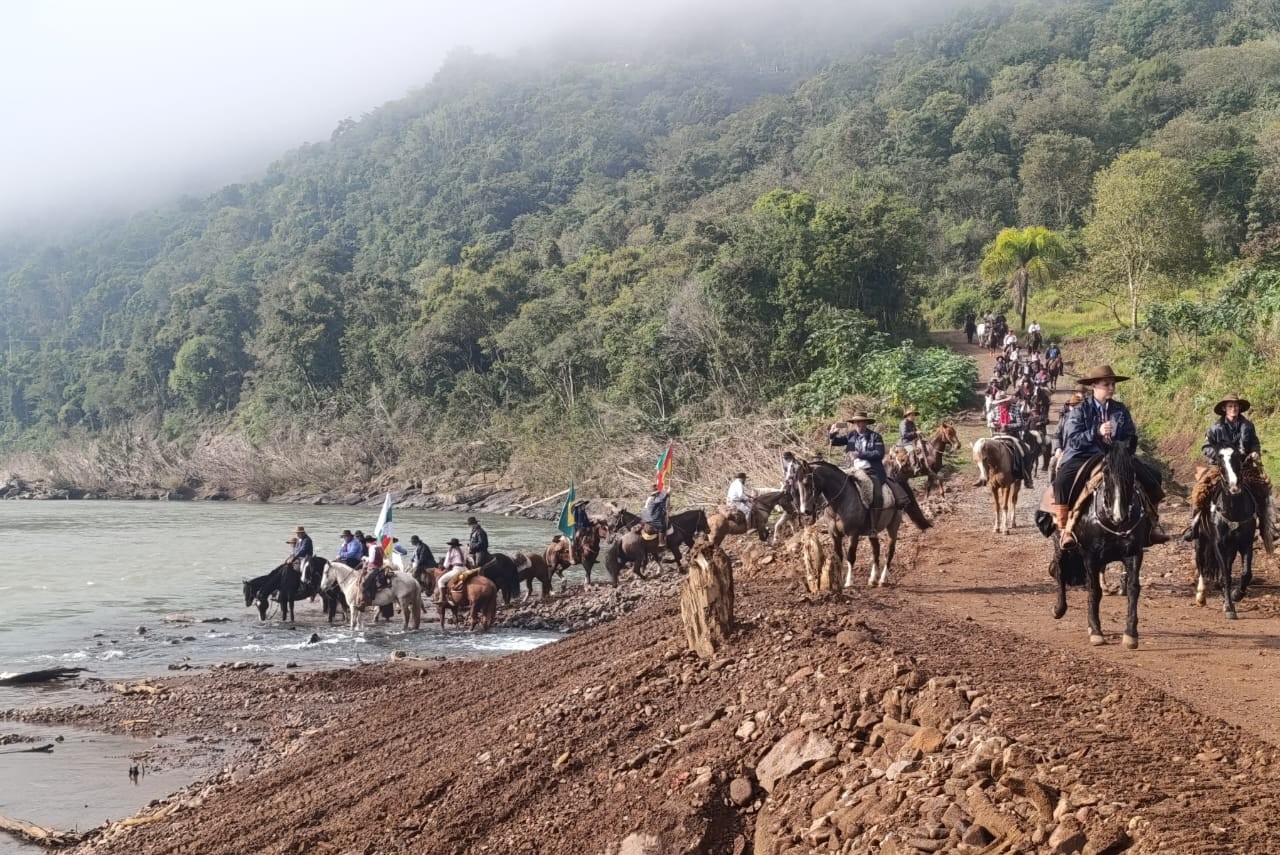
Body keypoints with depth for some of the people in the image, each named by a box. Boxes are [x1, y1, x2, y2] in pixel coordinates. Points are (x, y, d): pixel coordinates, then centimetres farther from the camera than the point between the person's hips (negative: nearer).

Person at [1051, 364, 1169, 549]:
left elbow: (1131, 437, 12)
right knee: (1062, 482, -33)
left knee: (1153, 477, -8)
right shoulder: (1080, 411, -1)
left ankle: (1152, 523, 8)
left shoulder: (1121, 410, 10)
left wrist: (1123, 448, -10)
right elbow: (1073, 439, -10)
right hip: (1083, 456, -4)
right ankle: (1065, 529, -20)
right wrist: (1097, 432, -23)